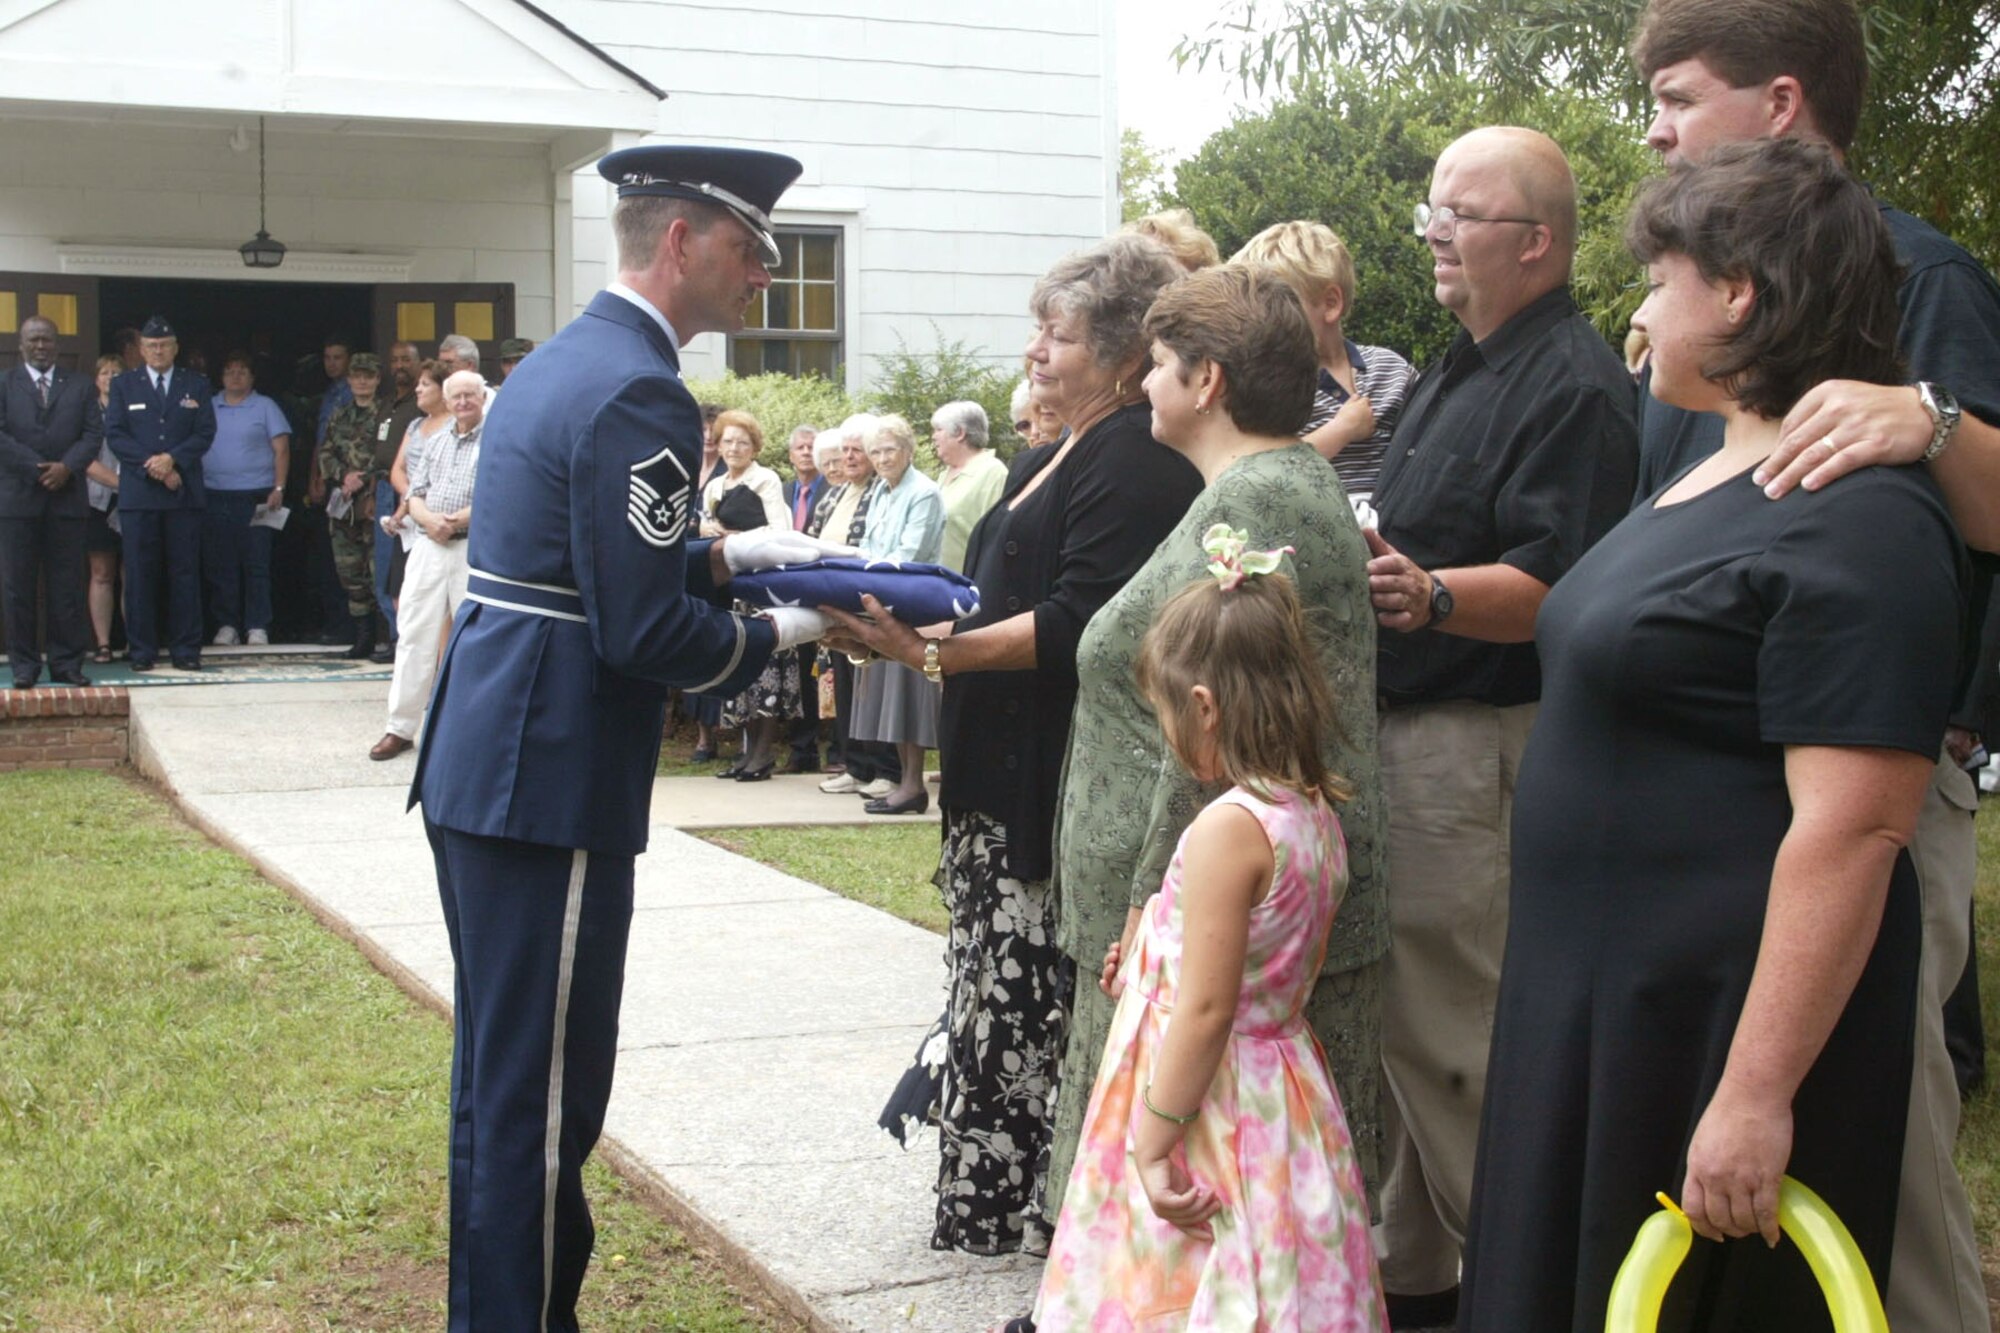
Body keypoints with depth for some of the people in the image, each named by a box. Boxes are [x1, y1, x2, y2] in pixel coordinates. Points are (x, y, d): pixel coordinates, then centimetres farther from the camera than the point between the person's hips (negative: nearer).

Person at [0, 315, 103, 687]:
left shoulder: (79, 386, 14)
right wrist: (37, 469, -11)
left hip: (67, 497, 1)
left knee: (67, 586, 2)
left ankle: (67, 663, 6)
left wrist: (66, 467, -11)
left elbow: (94, 433, 5)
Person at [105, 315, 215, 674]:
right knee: (140, 574, -1)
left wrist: (172, 459, -13)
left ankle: (186, 650, 4)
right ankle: (142, 651, 4)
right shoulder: (123, 385, 11)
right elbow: (114, 434, 2)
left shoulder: (196, 386, 12)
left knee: (185, 573, 0)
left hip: (184, 493, 0)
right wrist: (150, 465, -11)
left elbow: (205, 434, 3)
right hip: (138, 495, 0)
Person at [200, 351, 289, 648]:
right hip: (215, 497, 3)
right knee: (219, 565, 3)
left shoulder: (265, 407, 7)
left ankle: (257, 627, 1)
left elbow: (281, 449, 2)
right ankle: (226, 626, 9)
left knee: (256, 565, -3)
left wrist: (278, 489, -8)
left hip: (255, 497, -3)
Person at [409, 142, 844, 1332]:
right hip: (550, 788, -11)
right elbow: (644, 632, -20)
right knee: (543, 1095, -1)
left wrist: (728, 554, 13)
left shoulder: (566, 358, 14)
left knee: (501, 1075, 20)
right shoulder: (639, 395, -17)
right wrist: (774, 632, -5)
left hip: (479, 771, 11)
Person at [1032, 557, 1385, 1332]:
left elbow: (1206, 1011, -22)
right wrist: (1152, 969, 18)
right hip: (1282, 1101, 9)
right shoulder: (1318, 816, 4)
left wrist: (1150, 1146, -16)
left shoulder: (1228, 828, -22)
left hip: (1209, 1108, -9)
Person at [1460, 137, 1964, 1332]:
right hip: (1602, 987, 10)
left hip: (1721, 1011, -10)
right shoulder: (1713, 477, 13)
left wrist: (1756, 1096, -28)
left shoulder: (1855, 521, -20)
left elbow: (1853, 830, -26)